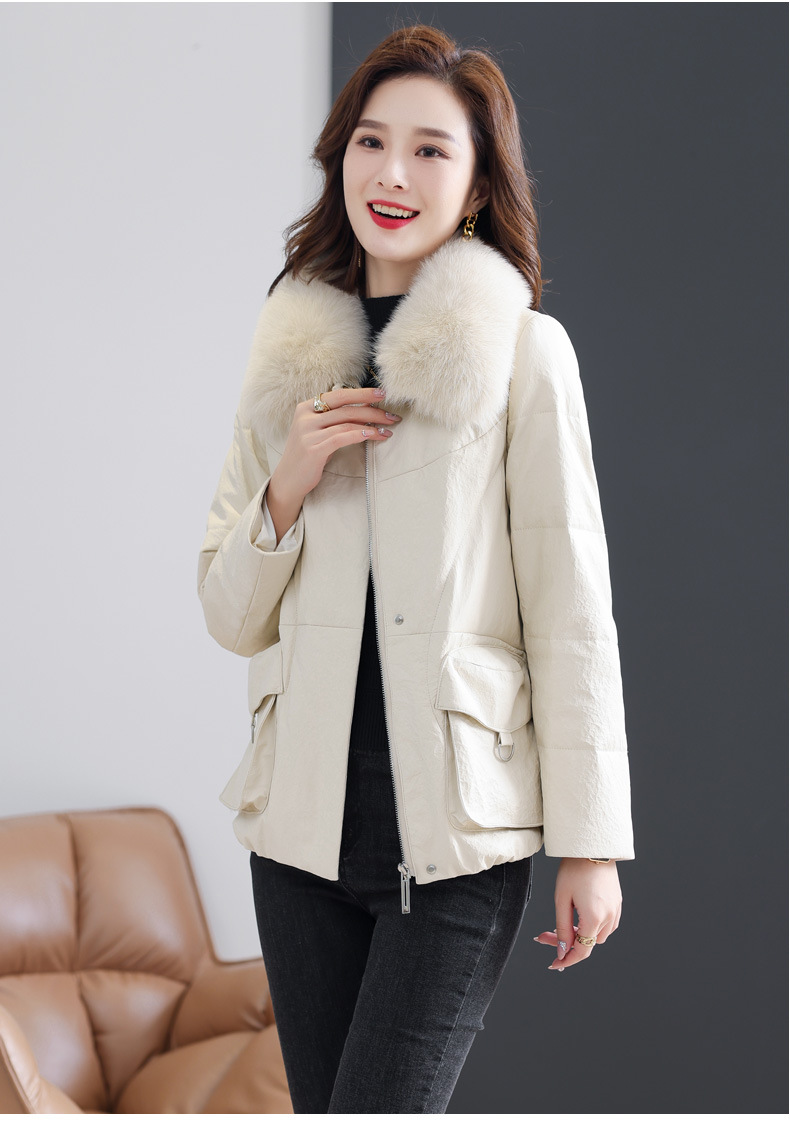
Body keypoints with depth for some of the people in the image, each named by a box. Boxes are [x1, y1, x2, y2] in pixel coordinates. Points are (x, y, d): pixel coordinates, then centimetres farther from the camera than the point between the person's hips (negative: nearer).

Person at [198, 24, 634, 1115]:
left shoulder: (523, 352, -2)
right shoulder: (289, 361, 12)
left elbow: (571, 608, -4)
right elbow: (230, 616, 14)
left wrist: (590, 845, -6)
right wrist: (289, 485, -5)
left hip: (458, 830, -4)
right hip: (305, 819, 4)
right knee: (323, 1107, 7)